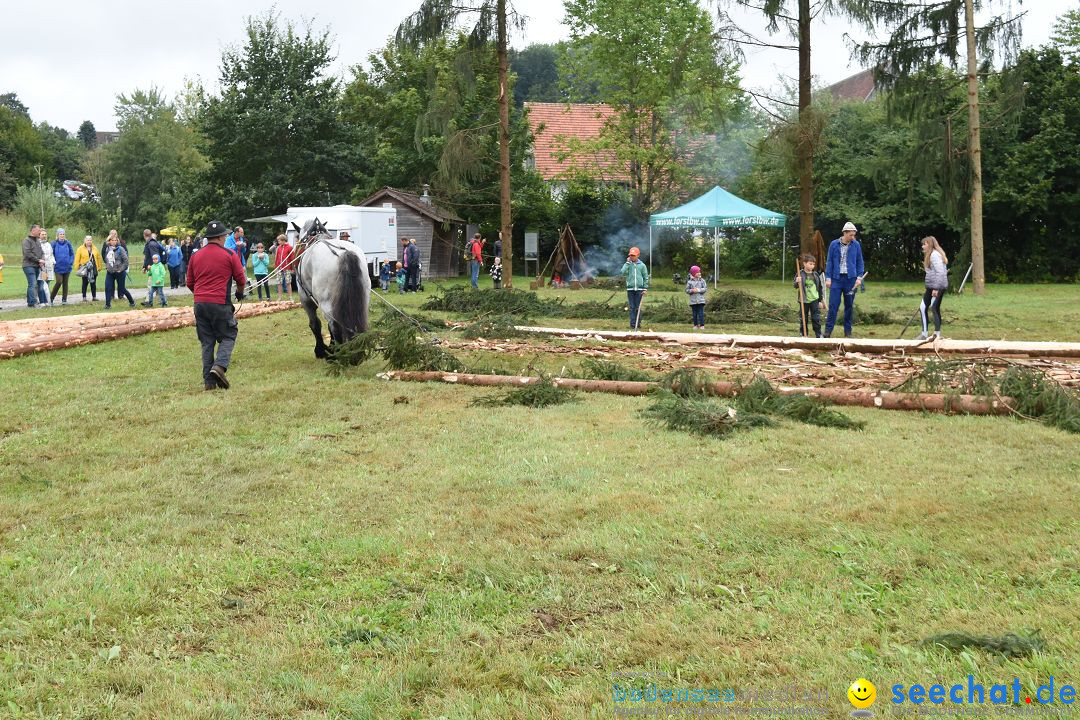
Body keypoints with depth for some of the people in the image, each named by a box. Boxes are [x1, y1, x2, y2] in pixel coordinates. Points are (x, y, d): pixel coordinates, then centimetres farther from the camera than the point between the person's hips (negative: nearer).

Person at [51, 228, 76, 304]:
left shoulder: (68, 243, 4)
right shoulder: (54, 243, -3)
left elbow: (72, 254, 9)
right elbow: (51, 254, 1)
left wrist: (71, 262, -1)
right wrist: (53, 263, -5)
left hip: (67, 267, 3)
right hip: (58, 267, -3)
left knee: (65, 283, 7)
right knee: (59, 282, -11)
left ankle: (64, 299, 14)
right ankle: (51, 298, 3)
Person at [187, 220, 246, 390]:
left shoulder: (196, 256, 11)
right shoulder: (230, 255, -2)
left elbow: (190, 283, 16)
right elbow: (241, 280, 4)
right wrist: (240, 293, 24)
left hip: (199, 304, 5)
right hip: (221, 304, -4)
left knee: (207, 342, 10)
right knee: (228, 337, 8)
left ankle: (209, 380, 7)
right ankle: (220, 365, -16)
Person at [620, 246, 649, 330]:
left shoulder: (642, 265, 4)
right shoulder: (627, 264, 6)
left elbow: (646, 277, 7)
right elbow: (624, 273, -11)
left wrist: (645, 288, 2)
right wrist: (628, 263, -9)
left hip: (639, 289, 0)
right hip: (630, 289, 0)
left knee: (638, 307, 2)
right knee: (632, 307, 0)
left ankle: (638, 323, 11)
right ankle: (632, 324, 1)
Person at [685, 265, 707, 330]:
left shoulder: (702, 280, 2)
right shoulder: (690, 282, 2)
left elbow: (705, 288, -2)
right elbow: (687, 290, 3)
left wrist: (698, 290, -14)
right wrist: (692, 290, -16)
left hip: (700, 300, -1)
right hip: (693, 300, 1)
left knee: (701, 313, -4)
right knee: (694, 314, 5)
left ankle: (702, 325, 0)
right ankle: (696, 325, 14)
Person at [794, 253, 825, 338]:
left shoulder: (816, 274, 4)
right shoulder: (800, 274, -6)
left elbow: (819, 288, 12)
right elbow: (794, 286, -9)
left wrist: (820, 300, 14)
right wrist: (797, 282, -32)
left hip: (814, 300, 2)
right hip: (804, 300, -2)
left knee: (816, 318, -1)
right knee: (803, 318, 6)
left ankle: (819, 335, 5)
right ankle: (804, 335, 17)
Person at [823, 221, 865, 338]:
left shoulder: (856, 245, 4)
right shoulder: (834, 244, 1)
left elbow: (860, 262, 9)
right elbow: (829, 262, 4)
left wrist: (859, 277, -1)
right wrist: (828, 278, -2)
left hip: (851, 279, 1)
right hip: (837, 278, -1)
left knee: (849, 306, 6)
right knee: (833, 305, -4)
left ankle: (848, 332, 14)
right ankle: (828, 330, 0)